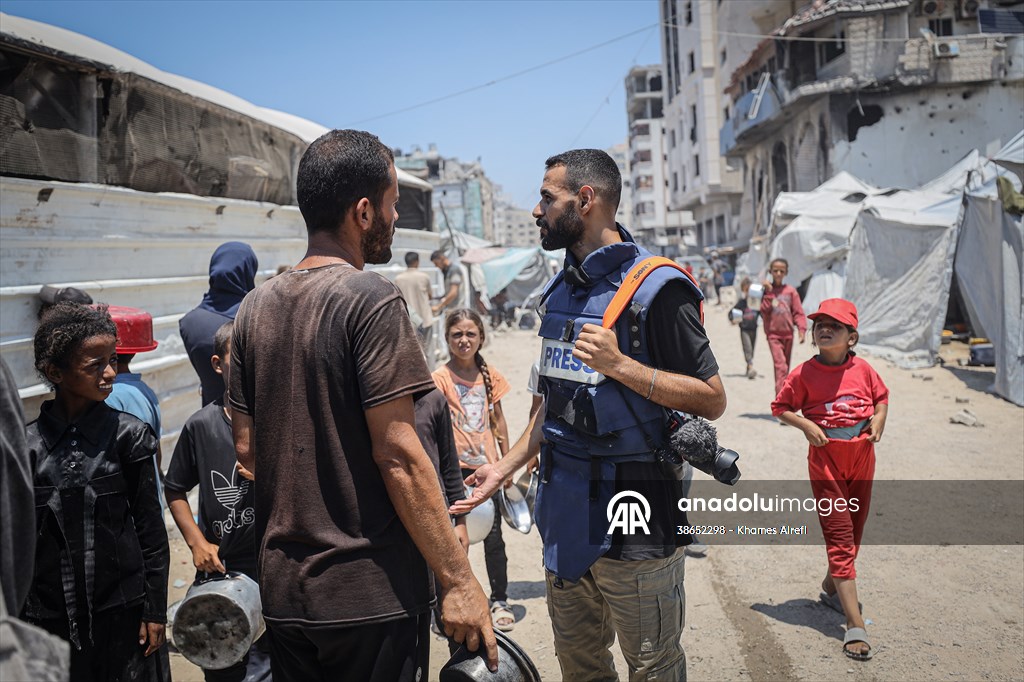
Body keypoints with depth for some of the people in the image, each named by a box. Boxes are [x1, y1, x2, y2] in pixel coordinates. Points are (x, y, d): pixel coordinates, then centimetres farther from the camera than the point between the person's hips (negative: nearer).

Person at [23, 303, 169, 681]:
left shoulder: (127, 434, -5)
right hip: (50, 616, 1)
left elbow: (151, 528, -2)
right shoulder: (27, 444, -3)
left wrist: (155, 611, -3)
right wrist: (20, 618, 5)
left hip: (121, 610, -1)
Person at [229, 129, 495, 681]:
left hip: (283, 592, 7)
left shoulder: (255, 308, 6)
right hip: (373, 594, -6)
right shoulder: (371, 299, -15)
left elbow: (246, 449, 9)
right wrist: (458, 580, -14)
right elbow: (397, 453, -19)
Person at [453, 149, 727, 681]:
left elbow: (712, 400, -16)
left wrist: (621, 365, -25)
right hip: (565, 513, 8)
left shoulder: (655, 287, -14)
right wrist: (506, 465, 13)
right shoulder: (564, 288, 10)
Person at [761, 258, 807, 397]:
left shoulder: (790, 291, 3)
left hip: (788, 334, 3)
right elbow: (764, 312, -9)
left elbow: (798, 312, 2)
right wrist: (769, 293, -13)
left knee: (785, 366, 13)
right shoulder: (766, 290, 0)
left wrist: (802, 329, -9)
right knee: (780, 365, -16)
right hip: (773, 334, -3)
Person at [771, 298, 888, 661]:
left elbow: (881, 396, 15)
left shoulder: (862, 370, -1)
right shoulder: (805, 373, -9)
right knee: (840, 536, -8)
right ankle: (855, 626, -11)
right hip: (825, 459, -4)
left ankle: (831, 587, 43)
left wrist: (879, 419, -4)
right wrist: (806, 425, -15)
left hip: (862, 458, 4)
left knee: (853, 531, 17)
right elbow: (780, 406, -1)